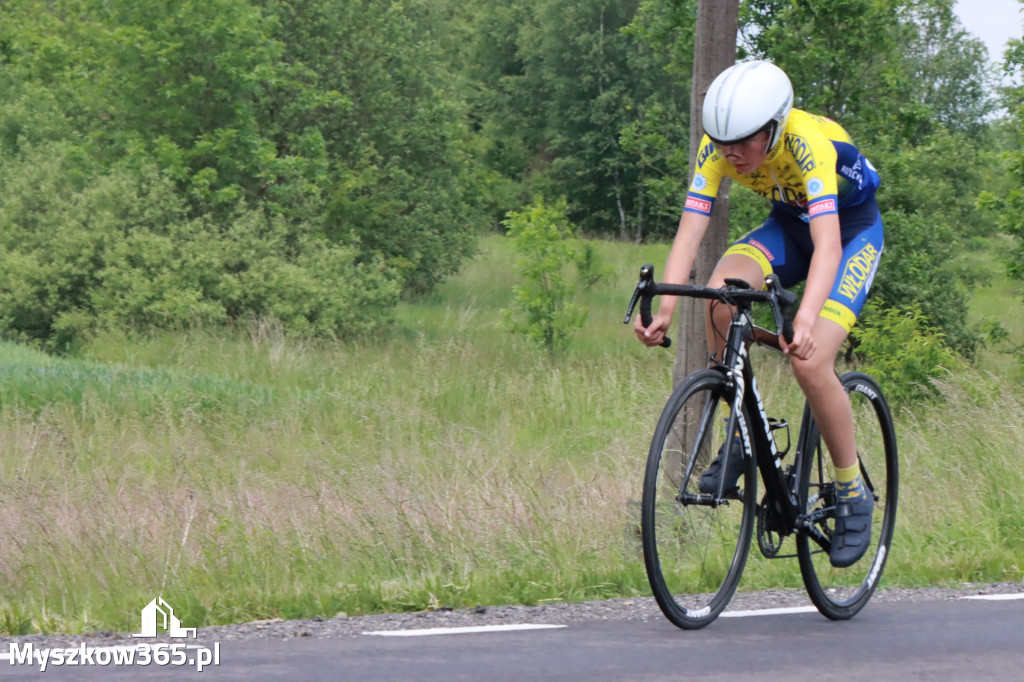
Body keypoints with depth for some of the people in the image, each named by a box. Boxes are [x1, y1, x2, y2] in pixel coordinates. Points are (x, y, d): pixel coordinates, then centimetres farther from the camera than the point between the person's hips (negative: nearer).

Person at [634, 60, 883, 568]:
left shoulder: (809, 143, -36)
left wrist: (806, 321, -62)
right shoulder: (718, 146, -22)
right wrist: (664, 310, -41)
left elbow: (828, 244, -47)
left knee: (810, 363, -23)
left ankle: (854, 496, -2)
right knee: (720, 293, -28)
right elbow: (689, 231, -26)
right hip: (788, 225, 5)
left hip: (853, 228, -5)